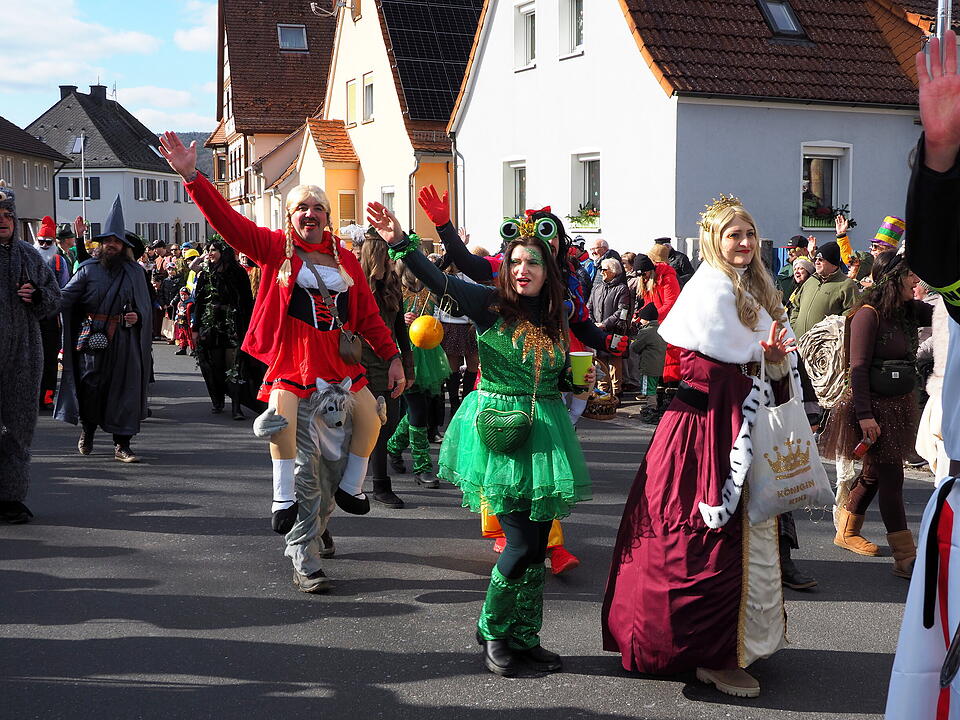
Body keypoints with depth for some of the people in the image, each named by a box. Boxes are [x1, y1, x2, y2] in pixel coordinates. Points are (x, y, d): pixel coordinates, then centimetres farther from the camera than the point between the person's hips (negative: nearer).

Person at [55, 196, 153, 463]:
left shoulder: (135, 272, 8)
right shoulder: (88, 269, 3)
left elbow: (145, 306, 12)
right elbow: (65, 297, -3)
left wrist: (137, 316, -8)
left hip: (125, 340, 1)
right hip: (93, 338, -1)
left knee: (124, 390, -1)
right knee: (90, 386, 1)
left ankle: (122, 445, 4)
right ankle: (87, 429, 29)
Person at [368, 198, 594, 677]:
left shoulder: (557, 317, 7)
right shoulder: (491, 304, -7)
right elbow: (438, 281, -19)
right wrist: (400, 243, -29)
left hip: (544, 434, 5)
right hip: (498, 432, -5)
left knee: (537, 544, 8)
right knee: (523, 544, -8)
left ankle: (524, 639, 24)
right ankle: (491, 631, 15)